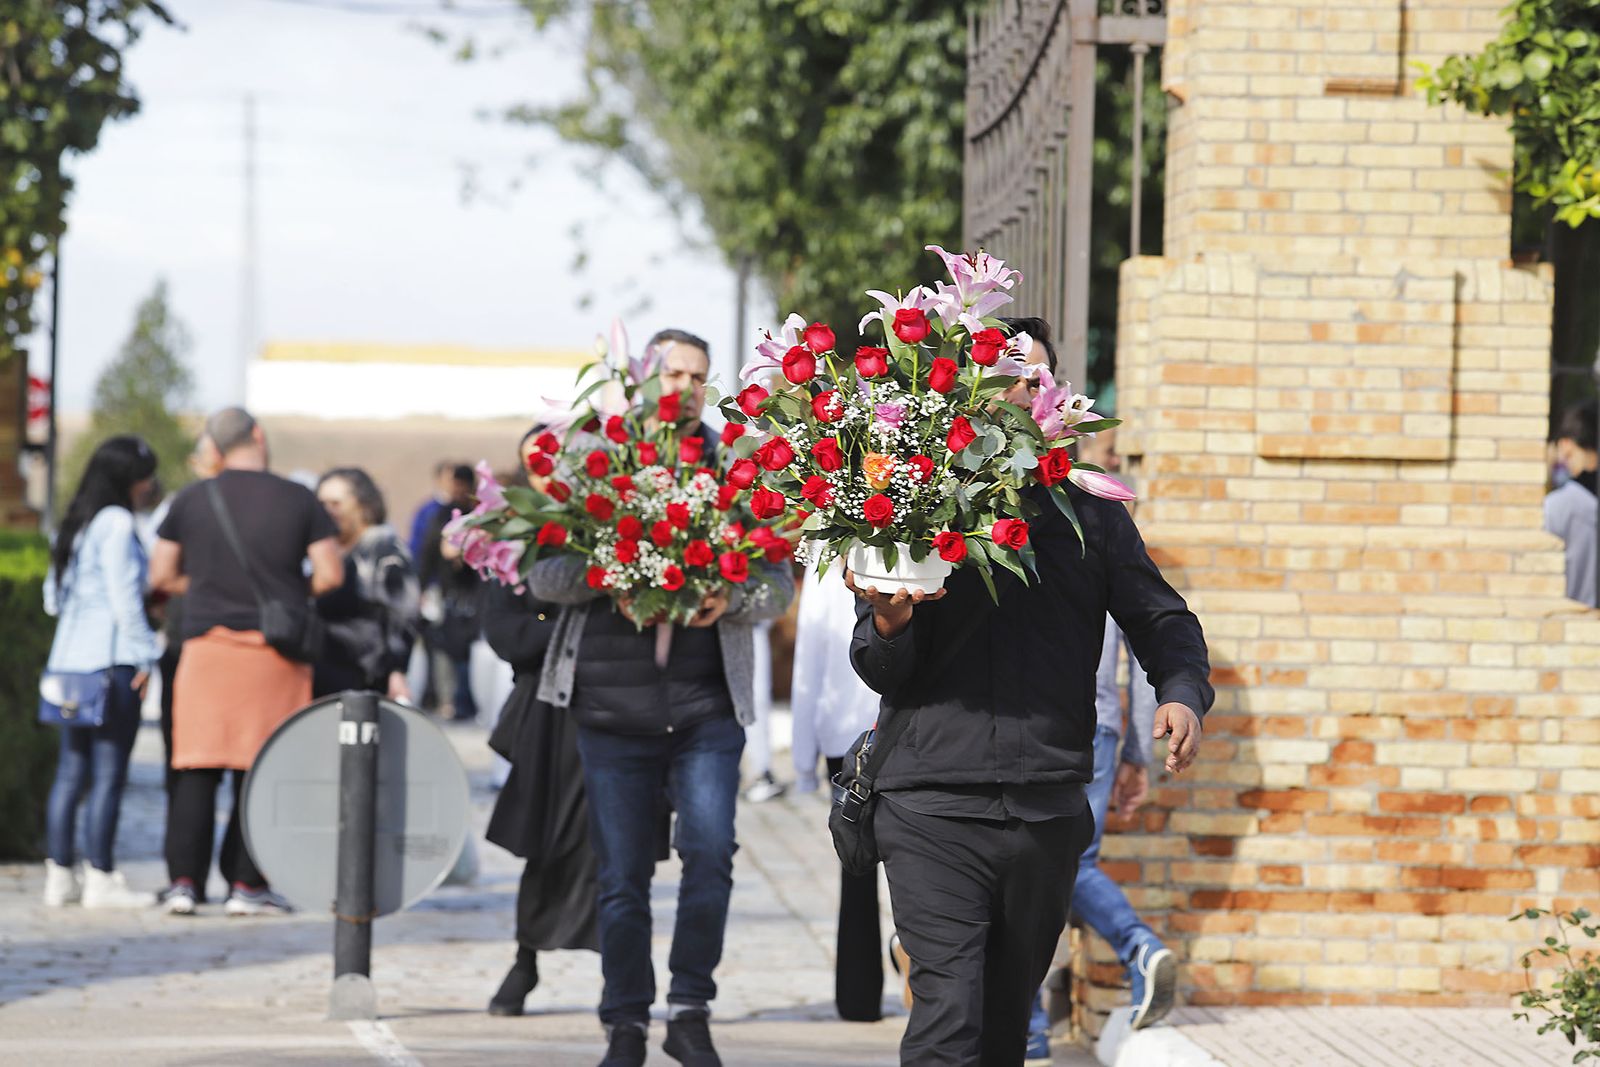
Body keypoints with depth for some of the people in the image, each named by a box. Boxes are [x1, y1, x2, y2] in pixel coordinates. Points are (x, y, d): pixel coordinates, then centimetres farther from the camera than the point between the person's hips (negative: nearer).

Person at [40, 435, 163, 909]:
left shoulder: (75, 522, 15)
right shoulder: (117, 523, -10)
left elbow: (53, 596, 19)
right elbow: (125, 595, -14)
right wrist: (144, 654, -10)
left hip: (69, 657, 9)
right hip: (111, 657, -9)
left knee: (72, 771, 10)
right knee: (108, 773, -5)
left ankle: (60, 875, 10)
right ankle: (100, 879, -5)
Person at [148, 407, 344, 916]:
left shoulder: (192, 500, 3)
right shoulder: (298, 500, -1)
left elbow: (161, 575, 6)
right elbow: (330, 574, -4)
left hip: (207, 644, 1)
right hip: (276, 647, -1)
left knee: (196, 769, 4)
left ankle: (184, 880, 2)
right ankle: (247, 884, 3)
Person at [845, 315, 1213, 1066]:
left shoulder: (1088, 512, 13)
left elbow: (1162, 621, 15)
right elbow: (879, 672, 4)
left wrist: (1182, 694, -7)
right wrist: (889, 625, -19)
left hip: (1048, 808, 3)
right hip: (933, 810, -3)